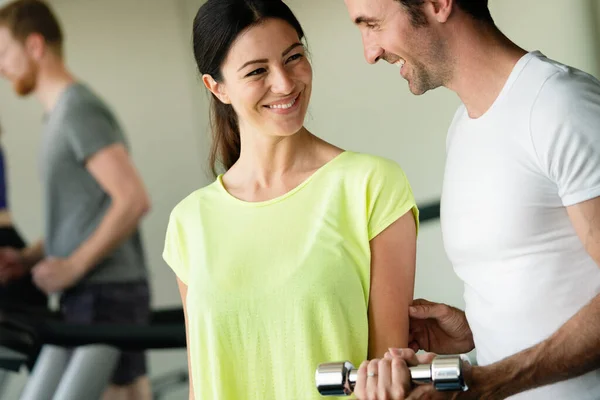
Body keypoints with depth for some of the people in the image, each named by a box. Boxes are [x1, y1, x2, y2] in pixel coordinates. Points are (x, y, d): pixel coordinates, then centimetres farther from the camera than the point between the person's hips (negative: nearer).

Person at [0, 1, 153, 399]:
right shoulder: (61, 113, 19)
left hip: (104, 295, -10)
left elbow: (134, 199, -21)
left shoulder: (79, 110, -12)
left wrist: (73, 265, -17)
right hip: (90, 295, 10)